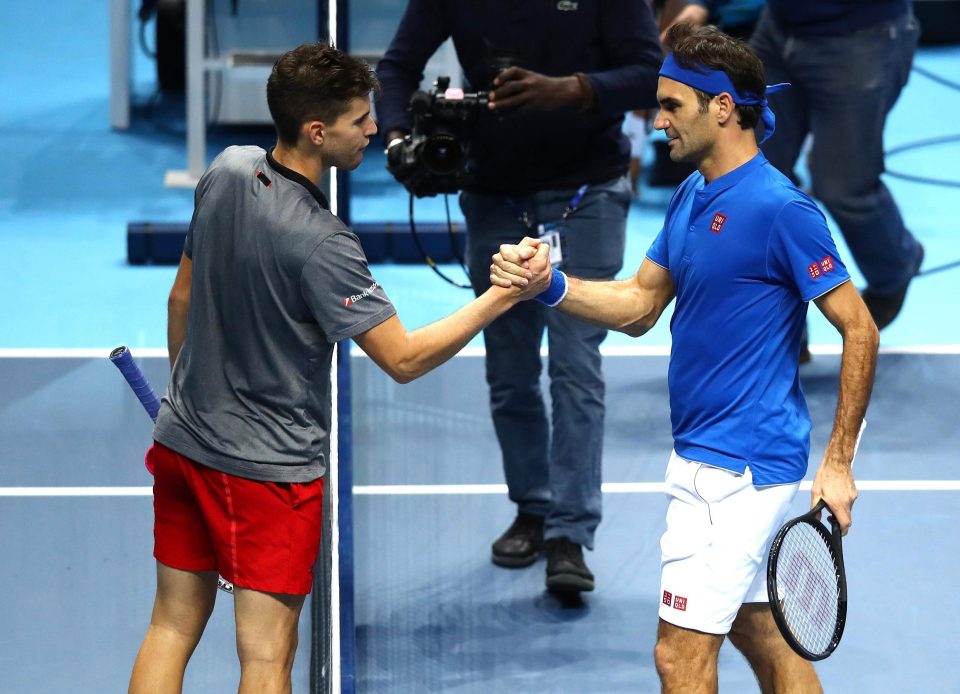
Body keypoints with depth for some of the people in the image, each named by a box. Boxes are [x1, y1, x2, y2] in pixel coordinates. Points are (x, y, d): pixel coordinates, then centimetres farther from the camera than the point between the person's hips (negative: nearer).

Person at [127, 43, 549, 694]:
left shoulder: (228, 171, -3)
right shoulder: (320, 243, -25)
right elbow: (404, 358, -21)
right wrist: (504, 295, -18)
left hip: (184, 439, 7)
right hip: (270, 466, -7)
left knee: (172, 628, 13)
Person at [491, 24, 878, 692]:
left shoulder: (780, 208, -18)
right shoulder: (691, 198, 10)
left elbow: (860, 330, -16)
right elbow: (640, 305, 14)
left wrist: (838, 463, -17)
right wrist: (552, 284, -4)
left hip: (737, 467, -10)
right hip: (703, 455, 10)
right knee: (759, 632, 17)